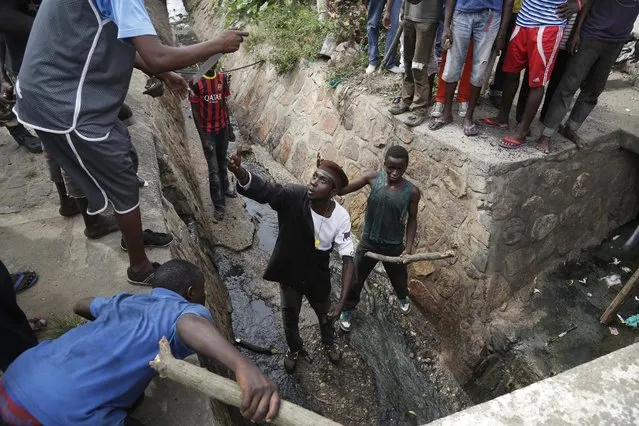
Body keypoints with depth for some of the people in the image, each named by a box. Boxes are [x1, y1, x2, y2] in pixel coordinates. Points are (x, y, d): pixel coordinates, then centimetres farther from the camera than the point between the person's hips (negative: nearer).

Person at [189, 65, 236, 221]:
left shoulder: (222, 78, 0)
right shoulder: (196, 81, -14)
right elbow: (195, 111, -12)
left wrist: (228, 124, 8)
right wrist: (203, 137, -14)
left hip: (222, 127, 5)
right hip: (208, 131, -5)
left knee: (222, 162, 20)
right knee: (213, 169, -2)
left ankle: (224, 189, 40)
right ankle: (219, 205, 6)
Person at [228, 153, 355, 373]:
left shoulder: (341, 217, -25)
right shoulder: (294, 196, -29)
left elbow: (347, 258, -22)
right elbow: (261, 189, -45)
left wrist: (342, 301, -27)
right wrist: (239, 171, -67)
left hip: (318, 278, 1)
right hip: (289, 274, 0)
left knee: (325, 314, 29)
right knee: (290, 317, 25)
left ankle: (329, 342, 64)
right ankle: (295, 348, 59)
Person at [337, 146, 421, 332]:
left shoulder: (412, 191, -17)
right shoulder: (372, 178, -18)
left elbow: (412, 219, -4)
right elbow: (342, 190, -21)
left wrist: (409, 246, -10)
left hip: (394, 246, 1)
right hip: (369, 242, 0)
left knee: (399, 276, 28)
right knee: (355, 278, 14)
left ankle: (402, 297, 64)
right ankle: (347, 310, 42)